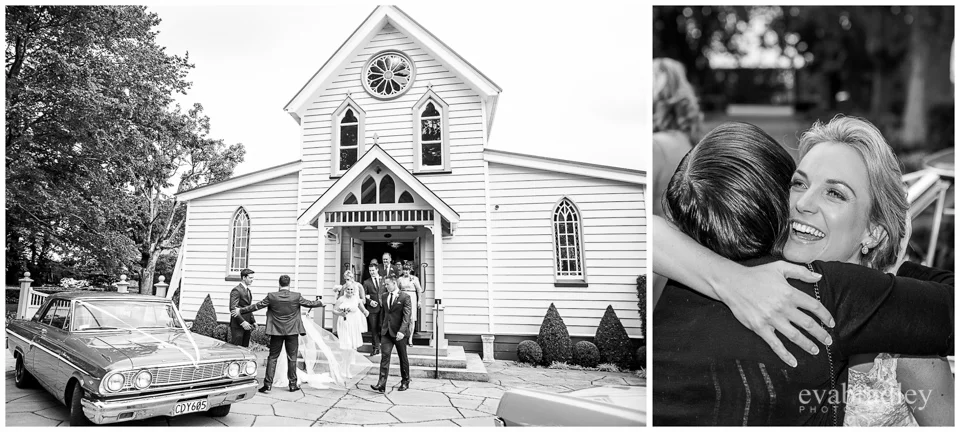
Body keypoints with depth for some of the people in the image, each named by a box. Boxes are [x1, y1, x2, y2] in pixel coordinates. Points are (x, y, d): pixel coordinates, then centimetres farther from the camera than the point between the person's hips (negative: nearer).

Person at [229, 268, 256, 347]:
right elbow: (233, 309, -18)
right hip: (237, 325, -8)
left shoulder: (248, 291, 17)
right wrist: (242, 322, -22)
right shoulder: (236, 290, -11)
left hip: (246, 325, 8)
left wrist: (253, 321, 13)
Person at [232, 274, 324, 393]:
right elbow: (309, 303, 5)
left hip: (276, 331, 0)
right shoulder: (296, 296, -7)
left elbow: (257, 306, 0)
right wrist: (320, 303, 25)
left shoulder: (271, 297, -6)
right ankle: (293, 384, 14)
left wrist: (240, 311, 12)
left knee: (272, 357, 9)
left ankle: (268, 384, 6)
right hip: (292, 331, 0)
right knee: (292, 358, 8)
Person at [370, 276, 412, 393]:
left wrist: (402, 331, -27)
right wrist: (382, 328, 12)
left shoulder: (405, 297, -9)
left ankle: (405, 382, 23)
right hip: (386, 331, 4)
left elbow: (406, 316, -16)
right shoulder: (384, 297, 9)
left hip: (399, 332, -4)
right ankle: (381, 384, -12)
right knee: (384, 356, -7)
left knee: (403, 358, 9)